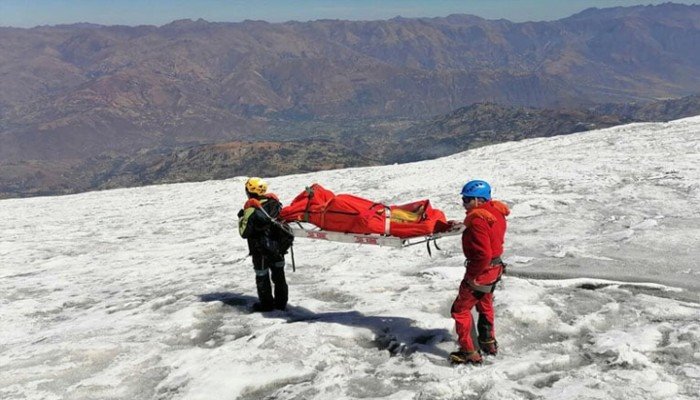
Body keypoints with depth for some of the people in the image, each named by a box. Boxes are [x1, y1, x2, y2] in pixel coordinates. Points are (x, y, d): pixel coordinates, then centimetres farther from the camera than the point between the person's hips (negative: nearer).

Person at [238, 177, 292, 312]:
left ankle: (266, 304, 21)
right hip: (278, 247, 5)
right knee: (278, 274, 17)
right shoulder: (274, 201, -5)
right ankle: (281, 302, 27)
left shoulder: (251, 208, -20)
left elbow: (244, 233, -14)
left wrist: (241, 218, -1)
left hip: (261, 250, -5)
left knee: (262, 276, 11)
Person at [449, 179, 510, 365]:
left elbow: (483, 254, -32)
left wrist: (472, 275, -22)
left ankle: (469, 352, 10)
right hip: (495, 267, 10)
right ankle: (489, 342, 45)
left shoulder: (478, 221, -28)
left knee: (460, 309, 4)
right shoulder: (495, 211, 1)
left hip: (481, 271, -10)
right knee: (485, 305, 29)